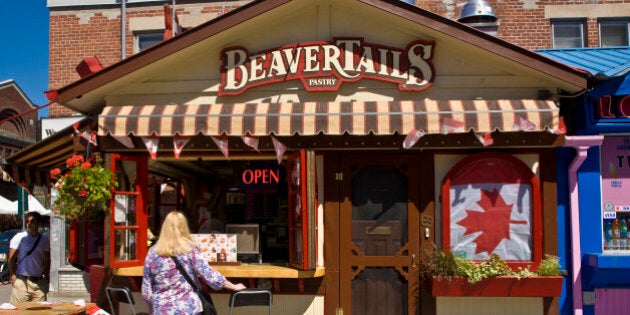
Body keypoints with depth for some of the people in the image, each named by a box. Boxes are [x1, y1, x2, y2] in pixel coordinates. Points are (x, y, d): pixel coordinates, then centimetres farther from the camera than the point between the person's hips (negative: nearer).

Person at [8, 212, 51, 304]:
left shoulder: (44, 240, 11)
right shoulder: (19, 238, 0)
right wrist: (13, 276, -11)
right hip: (22, 281, -3)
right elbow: (11, 259, -1)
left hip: (39, 282, 3)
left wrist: (45, 276, 5)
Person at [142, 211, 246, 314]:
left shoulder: (153, 253, 0)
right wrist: (233, 287, 2)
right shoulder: (189, 249, -5)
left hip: (162, 310, 2)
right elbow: (209, 275, -8)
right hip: (188, 309, -1)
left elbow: (146, 292, 3)